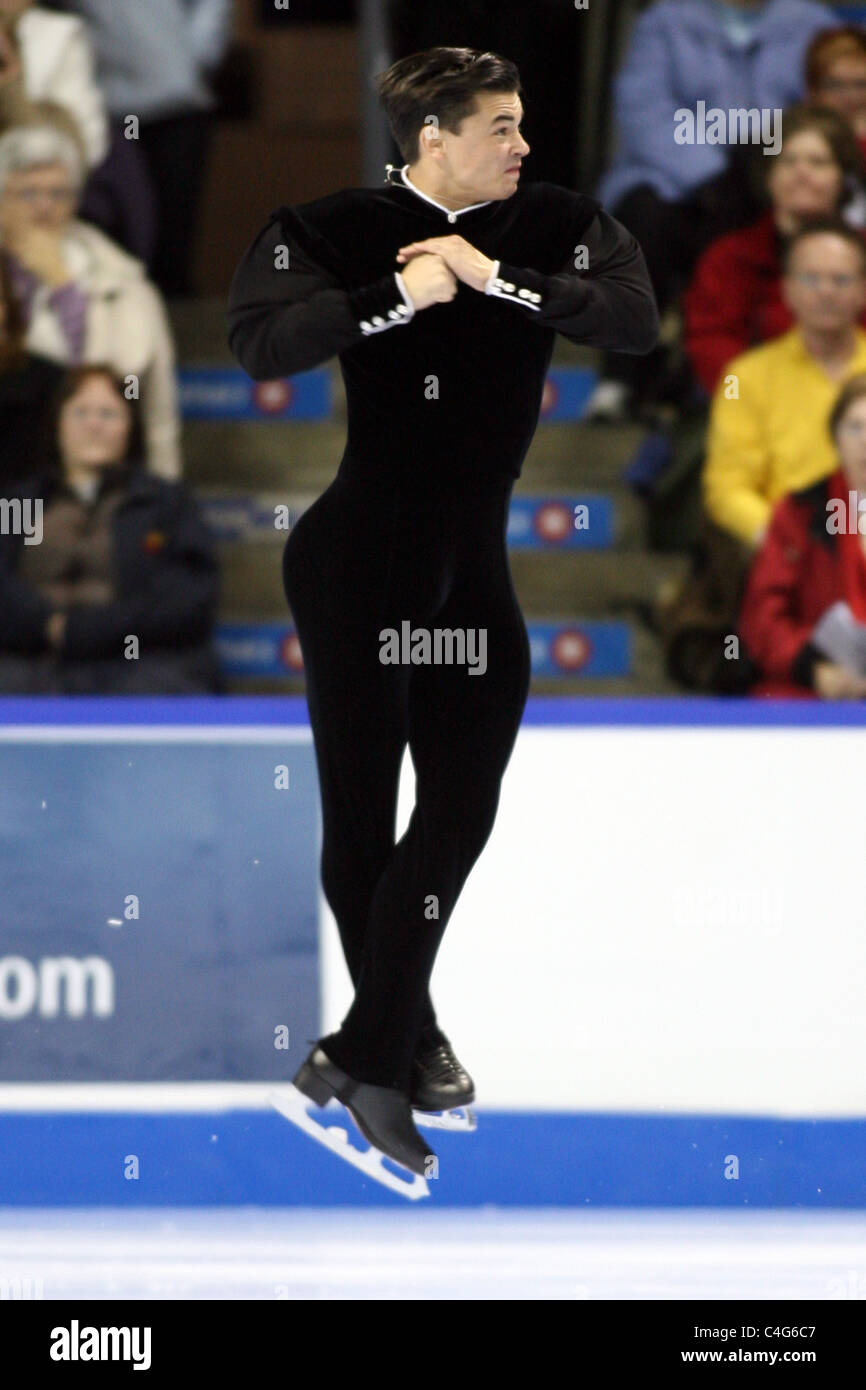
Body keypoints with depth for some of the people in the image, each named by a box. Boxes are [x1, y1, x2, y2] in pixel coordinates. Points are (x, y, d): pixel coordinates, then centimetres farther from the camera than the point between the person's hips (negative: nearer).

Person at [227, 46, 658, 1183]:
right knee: (360, 812, -2)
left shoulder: (552, 225, 2)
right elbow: (260, 342, -22)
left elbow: (637, 320, -13)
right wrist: (401, 296, -27)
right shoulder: (339, 230, -8)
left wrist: (494, 276, -20)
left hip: (477, 564, 5)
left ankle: (369, 1054, 10)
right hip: (358, 563, -5)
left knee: (461, 810, 3)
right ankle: (404, 1037, 11)